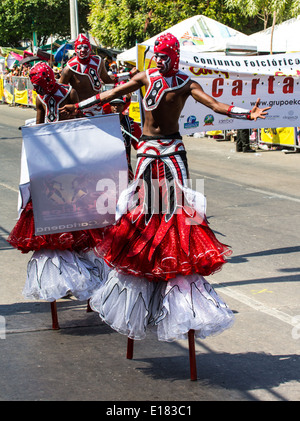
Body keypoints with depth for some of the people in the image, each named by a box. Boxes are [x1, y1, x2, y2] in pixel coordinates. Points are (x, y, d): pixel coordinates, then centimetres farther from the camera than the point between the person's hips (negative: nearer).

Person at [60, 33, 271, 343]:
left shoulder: (185, 84, -4)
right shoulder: (146, 78, 6)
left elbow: (214, 104, -15)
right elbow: (112, 94, 14)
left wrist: (247, 114, -29)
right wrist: (78, 106, 19)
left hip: (172, 148, -3)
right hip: (147, 146, 3)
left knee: (177, 201, -9)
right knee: (143, 201, 4)